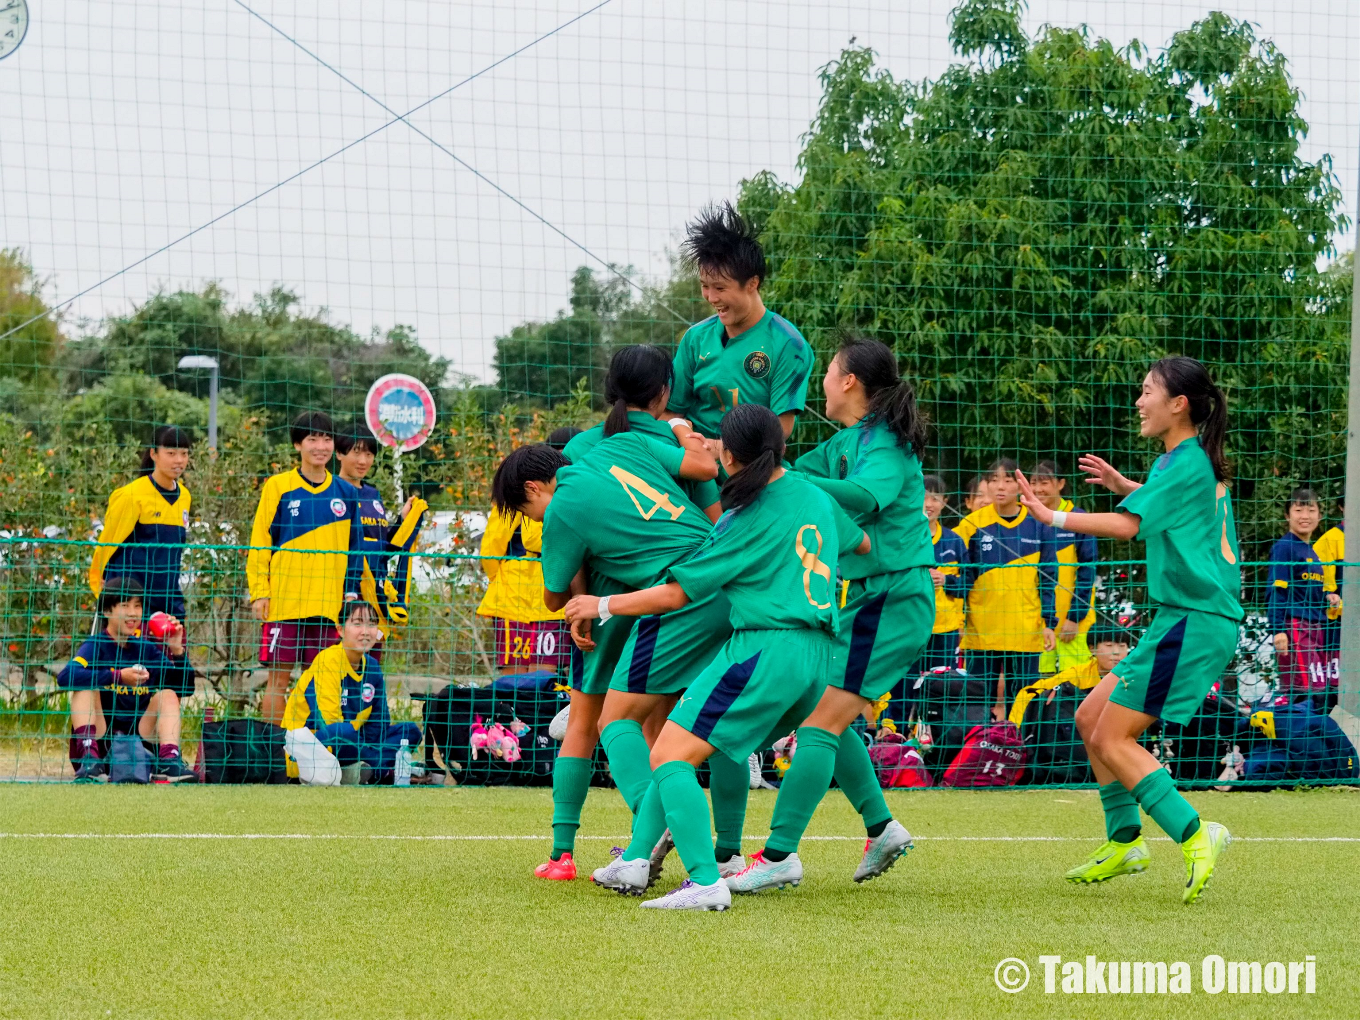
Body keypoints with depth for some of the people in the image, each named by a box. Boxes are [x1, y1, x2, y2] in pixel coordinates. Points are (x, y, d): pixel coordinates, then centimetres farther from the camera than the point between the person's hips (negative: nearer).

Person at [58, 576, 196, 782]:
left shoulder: (147, 649, 7)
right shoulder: (95, 646, -6)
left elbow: (186, 686, 5)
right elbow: (64, 677, -27)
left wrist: (177, 651, -13)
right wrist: (118, 676, -33)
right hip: (100, 735, -4)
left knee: (168, 694, -10)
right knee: (86, 687, -21)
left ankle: (169, 760, -31)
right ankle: (89, 759, -37)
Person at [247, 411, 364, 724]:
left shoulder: (346, 493, 9)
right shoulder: (278, 487, 0)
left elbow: (354, 548, 15)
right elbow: (260, 543, 1)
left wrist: (351, 592, 6)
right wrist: (259, 592, -6)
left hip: (328, 602, 3)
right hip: (283, 601, -3)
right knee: (278, 676, -1)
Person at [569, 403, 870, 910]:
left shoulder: (748, 520, -7)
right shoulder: (813, 494, 14)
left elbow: (675, 594, -4)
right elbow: (861, 542, 35)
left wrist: (603, 606, 8)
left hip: (766, 649, -9)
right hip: (819, 654, 9)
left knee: (670, 755, -11)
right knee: (683, 751, 18)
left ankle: (706, 882, -25)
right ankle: (634, 862, 13)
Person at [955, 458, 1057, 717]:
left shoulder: (1038, 525, 3)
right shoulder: (972, 525, 0)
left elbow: (1048, 579, 7)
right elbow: (962, 578, 3)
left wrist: (1048, 623, 2)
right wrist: (958, 622, -2)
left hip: (1026, 632, 1)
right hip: (981, 632, -1)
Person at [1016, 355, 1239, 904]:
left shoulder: (1185, 463, -13)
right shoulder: (1199, 461, 15)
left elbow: (1127, 525, -18)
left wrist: (1053, 518, -11)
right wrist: (1123, 485, 25)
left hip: (1194, 621, -10)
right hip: (1183, 618, 10)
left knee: (1111, 738, -11)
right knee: (1090, 716, 13)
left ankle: (1196, 837, -15)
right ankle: (1124, 842, 18)